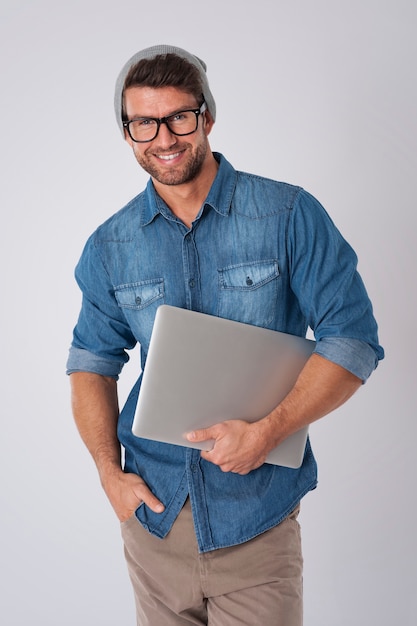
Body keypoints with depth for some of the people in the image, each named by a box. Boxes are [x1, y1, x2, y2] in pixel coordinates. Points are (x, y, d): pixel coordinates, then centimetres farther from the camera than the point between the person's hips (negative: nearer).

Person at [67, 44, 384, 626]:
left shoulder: (290, 215, -7)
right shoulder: (111, 246, 3)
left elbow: (353, 338, -8)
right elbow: (93, 360, 10)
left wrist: (267, 431, -18)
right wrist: (110, 472, -3)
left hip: (257, 518, -2)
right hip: (153, 512, 3)